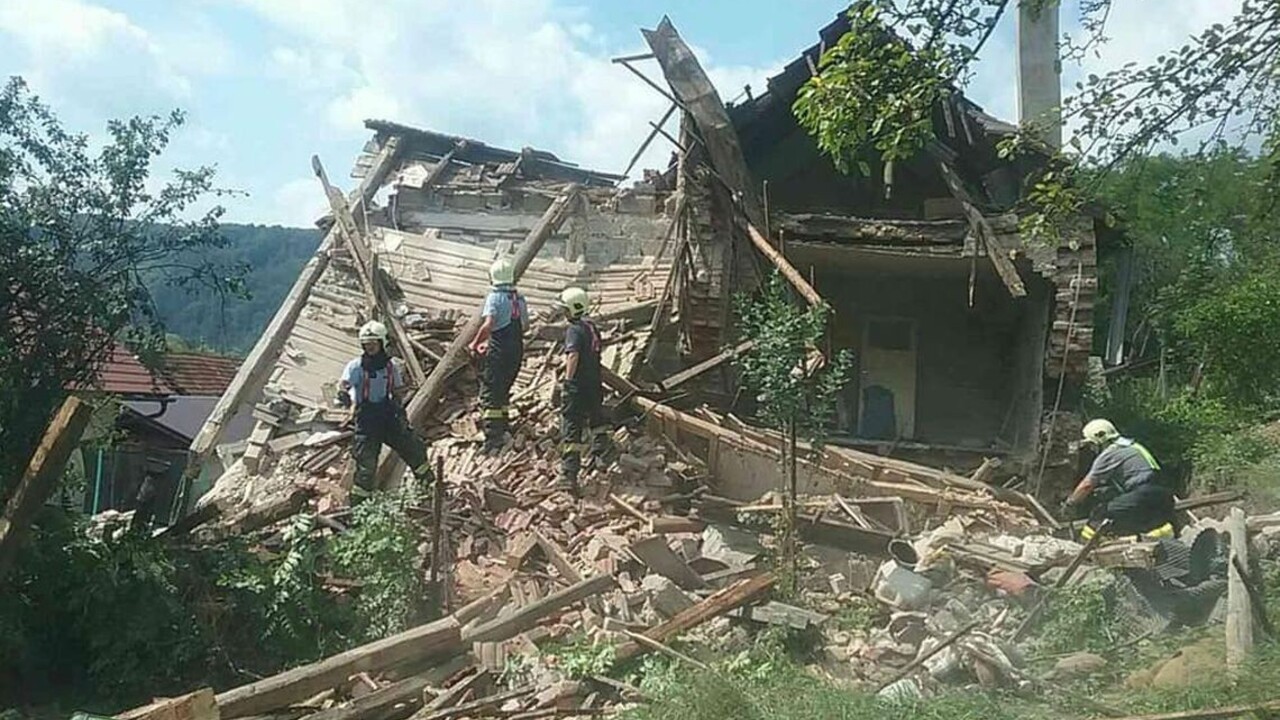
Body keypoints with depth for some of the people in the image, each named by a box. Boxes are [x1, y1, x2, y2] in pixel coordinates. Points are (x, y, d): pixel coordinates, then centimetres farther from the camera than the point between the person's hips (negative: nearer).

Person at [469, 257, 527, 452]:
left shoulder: (495, 297, -11)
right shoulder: (520, 299, 10)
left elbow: (488, 324, -24)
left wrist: (475, 344, -10)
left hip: (499, 352, -7)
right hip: (517, 350, 7)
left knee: (490, 394, -2)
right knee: (503, 392, 21)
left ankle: (493, 440, -8)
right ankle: (502, 432, 28)